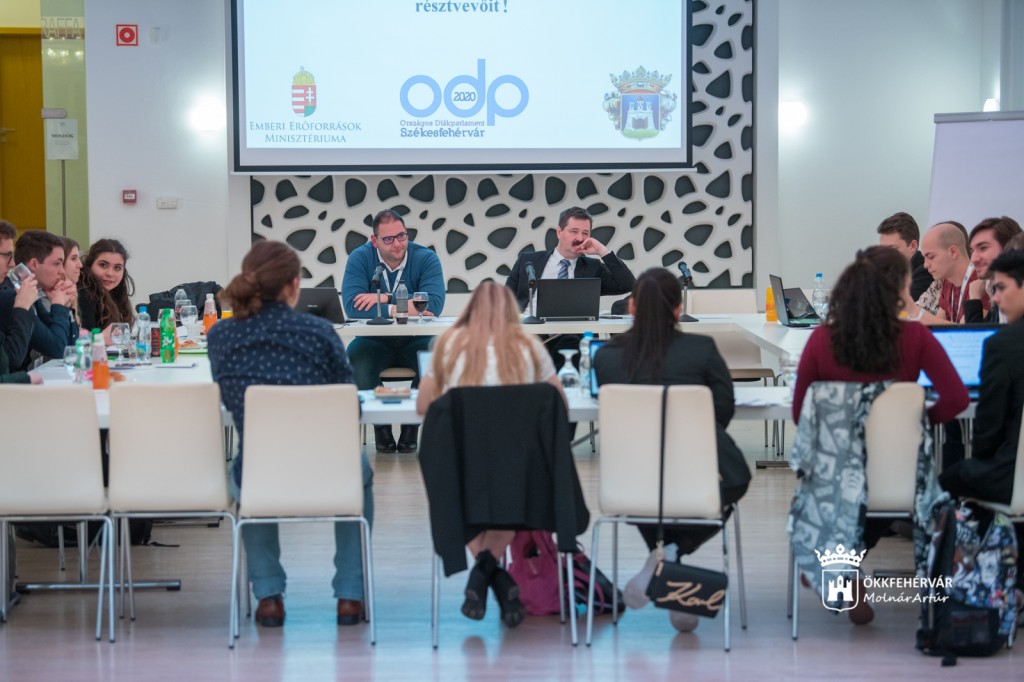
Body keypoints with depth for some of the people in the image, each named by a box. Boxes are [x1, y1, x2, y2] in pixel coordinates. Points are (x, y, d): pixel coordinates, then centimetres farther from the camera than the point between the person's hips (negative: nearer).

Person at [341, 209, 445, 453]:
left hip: (416, 340, 0)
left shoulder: (426, 258, -6)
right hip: (375, 340, 0)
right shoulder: (360, 259, -6)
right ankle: (380, 427, -8)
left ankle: (411, 428, -7)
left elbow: (434, 303, -21)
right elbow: (352, 306, -21)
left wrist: (386, 299, -24)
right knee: (355, 359, -32)